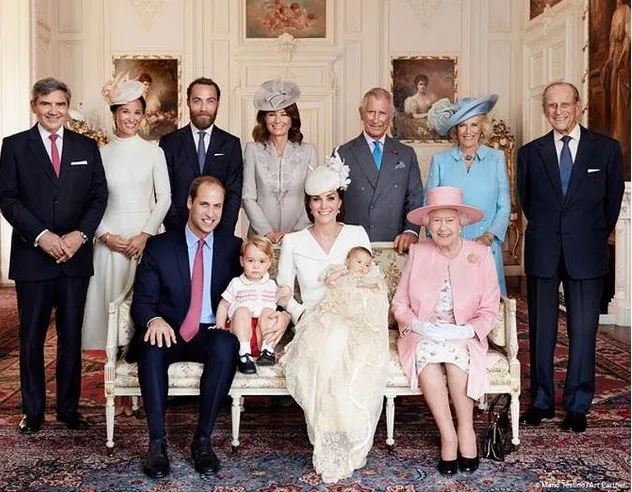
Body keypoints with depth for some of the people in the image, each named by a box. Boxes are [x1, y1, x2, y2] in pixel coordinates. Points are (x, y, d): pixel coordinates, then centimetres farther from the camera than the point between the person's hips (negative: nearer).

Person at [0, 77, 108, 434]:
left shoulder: (86, 146, 9)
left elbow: (99, 195, 5)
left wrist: (80, 234, -10)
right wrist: (41, 235, -14)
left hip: (76, 255, 2)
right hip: (32, 256, -1)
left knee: (72, 337, 8)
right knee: (32, 338, 6)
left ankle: (69, 408, 20)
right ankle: (33, 410, 18)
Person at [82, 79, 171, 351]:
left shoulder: (154, 152, 3)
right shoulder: (101, 154, 5)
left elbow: (164, 197, 1)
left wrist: (145, 234, -9)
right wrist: (106, 235, -9)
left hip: (144, 235, -1)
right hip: (110, 237, 1)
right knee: (109, 296, 1)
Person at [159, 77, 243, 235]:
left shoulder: (231, 144, 4)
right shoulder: (169, 142, 2)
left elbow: (234, 193, -1)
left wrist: (224, 235, -12)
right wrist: (179, 232, -13)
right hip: (179, 234, 0)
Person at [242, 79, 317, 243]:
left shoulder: (308, 151, 5)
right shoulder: (253, 150, 4)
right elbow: (248, 198, 1)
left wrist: (295, 232, -7)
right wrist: (268, 233, -8)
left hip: (299, 237, 0)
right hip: (261, 237, 0)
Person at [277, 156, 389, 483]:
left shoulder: (357, 235, 14)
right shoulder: (293, 242, 12)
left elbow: (371, 283, 12)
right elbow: (282, 291, 12)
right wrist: (301, 313, -7)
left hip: (354, 321, 1)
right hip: (313, 324, 0)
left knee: (361, 352, -37)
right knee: (328, 346, -38)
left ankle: (348, 448, -21)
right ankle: (331, 451, -25)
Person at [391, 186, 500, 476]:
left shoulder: (481, 254, 4)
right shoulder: (418, 253, 8)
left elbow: (489, 310, 2)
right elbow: (399, 303, 6)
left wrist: (467, 330, -16)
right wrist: (417, 325, -14)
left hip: (464, 339, 0)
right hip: (421, 336, 1)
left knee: (454, 351, -34)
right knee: (426, 351, -33)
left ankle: (466, 429, -19)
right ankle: (448, 434, -26)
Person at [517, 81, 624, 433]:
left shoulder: (607, 149, 2)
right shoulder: (530, 153, 5)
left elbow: (613, 201, 9)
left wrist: (595, 239, 13)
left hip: (586, 255, -1)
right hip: (542, 255, 1)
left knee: (583, 331, 1)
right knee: (541, 331, 6)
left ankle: (578, 406, 13)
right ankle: (542, 401, 18)